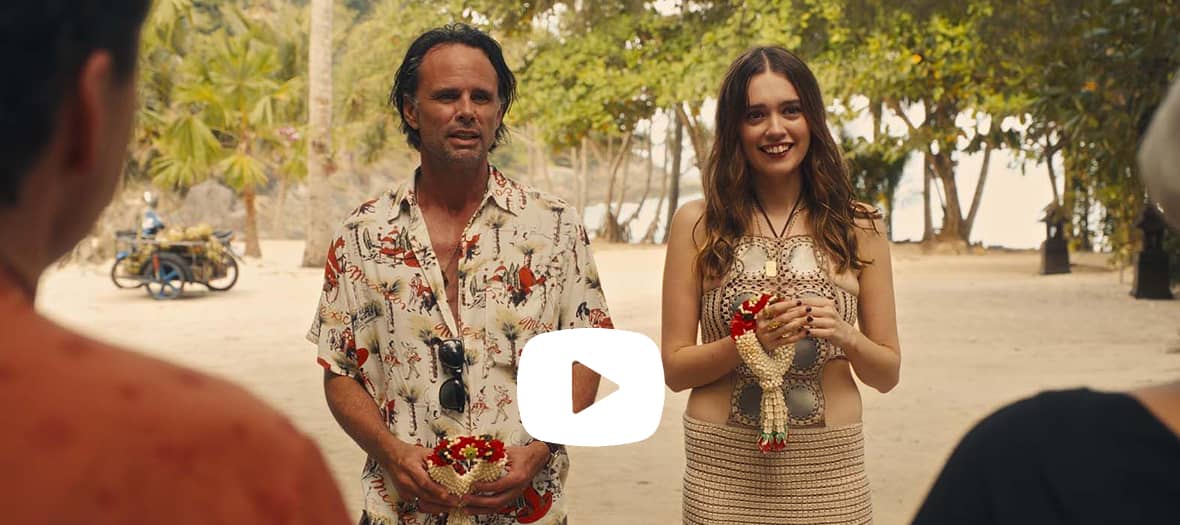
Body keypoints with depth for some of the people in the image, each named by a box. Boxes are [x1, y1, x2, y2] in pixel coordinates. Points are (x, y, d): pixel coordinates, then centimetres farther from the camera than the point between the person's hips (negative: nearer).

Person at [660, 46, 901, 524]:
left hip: (828, 467, 1)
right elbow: (674, 368, -2)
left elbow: (887, 373, 5)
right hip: (724, 468, -1)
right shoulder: (697, 224, -1)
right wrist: (750, 341, -17)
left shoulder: (858, 228, 2)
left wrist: (847, 338, -14)